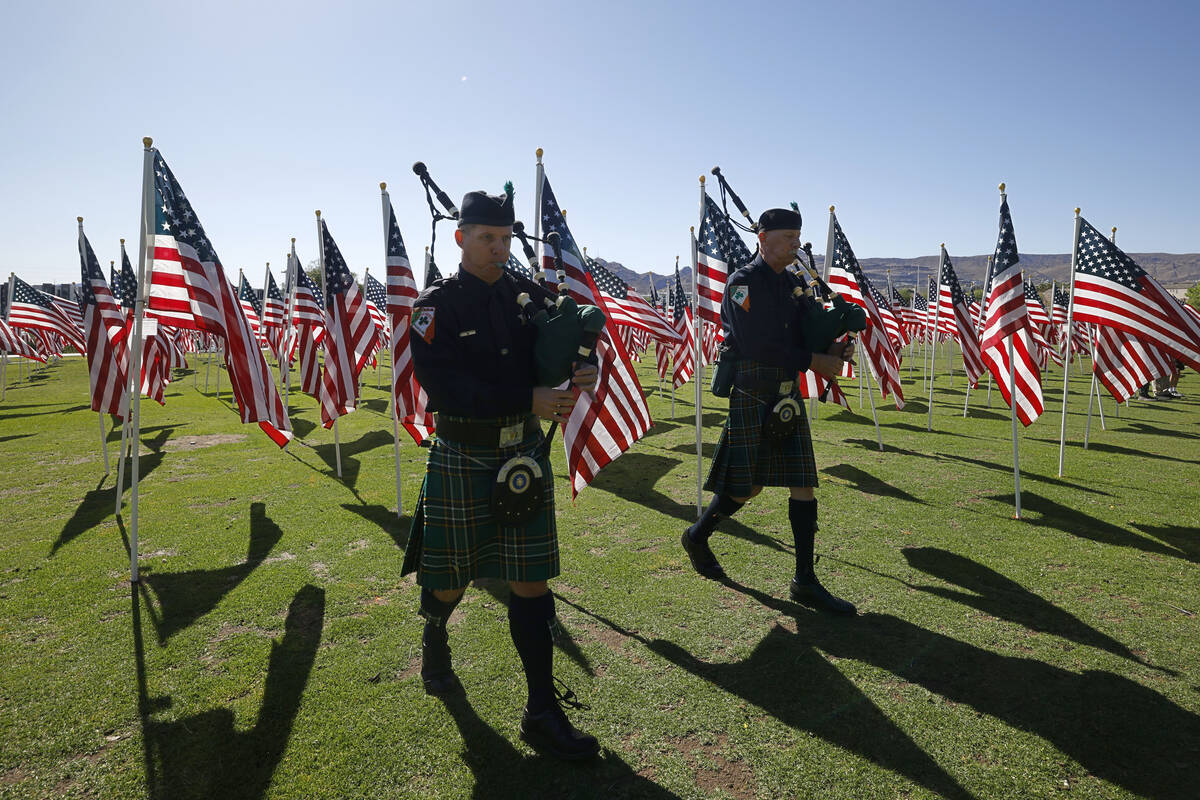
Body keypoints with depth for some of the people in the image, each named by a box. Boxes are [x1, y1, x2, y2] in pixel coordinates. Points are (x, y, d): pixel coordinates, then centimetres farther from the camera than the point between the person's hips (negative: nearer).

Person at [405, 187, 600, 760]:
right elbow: (444, 387, -19)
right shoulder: (437, 305, -7)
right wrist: (527, 400, -26)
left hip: (525, 453, 3)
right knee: (452, 574, 14)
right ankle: (434, 638, 50)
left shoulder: (531, 295, 5)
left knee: (530, 581, 3)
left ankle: (542, 713, 13)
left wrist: (582, 374, -20)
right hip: (462, 459, -2)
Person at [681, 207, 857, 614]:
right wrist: (813, 361, -14)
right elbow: (755, 346, -18)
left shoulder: (793, 285, 14)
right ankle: (697, 536, 28)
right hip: (751, 394, -7)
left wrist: (833, 348, -9)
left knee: (803, 485, 4)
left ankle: (805, 581, 12)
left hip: (787, 396, 7)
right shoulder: (742, 283, -9)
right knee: (746, 486, 1)